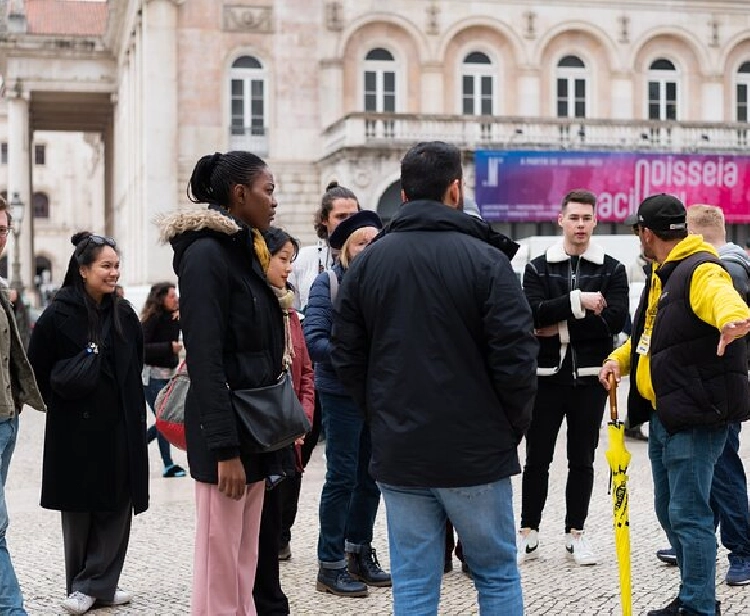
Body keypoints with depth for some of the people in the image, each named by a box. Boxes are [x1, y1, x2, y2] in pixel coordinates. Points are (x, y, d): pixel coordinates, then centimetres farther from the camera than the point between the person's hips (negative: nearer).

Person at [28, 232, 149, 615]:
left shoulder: (125, 316, 7)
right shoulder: (58, 316, -8)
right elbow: (37, 369, -2)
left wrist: (136, 417, 11)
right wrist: (63, 399, -1)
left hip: (120, 430, 4)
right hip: (76, 432, -4)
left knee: (116, 510, 2)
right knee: (79, 512, 4)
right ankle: (85, 585, 17)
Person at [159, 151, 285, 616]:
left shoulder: (245, 250, 15)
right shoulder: (206, 254, -13)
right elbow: (206, 359, -19)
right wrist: (224, 448, -23)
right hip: (227, 427, -9)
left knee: (245, 560, 13)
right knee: (221, 564, -3)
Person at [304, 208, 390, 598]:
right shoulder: (327, 283, -5)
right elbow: (314, 339, -13)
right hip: (342, 393, -5)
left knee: (371, 476, 12)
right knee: (342, 477, -1)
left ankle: (359, 553, 27)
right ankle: (331, 565, 9)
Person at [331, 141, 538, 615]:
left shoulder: (368, 261, 4)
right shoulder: (485, 258, -9)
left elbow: (347, 358, 6)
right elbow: (516, 357, -13)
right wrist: (514, 426, 3)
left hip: (397, 453, 3)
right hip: (476, 452, -3)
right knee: (498, 575, 12)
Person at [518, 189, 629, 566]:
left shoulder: (611, 270, 5)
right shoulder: (539, 268, 4)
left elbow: (615, 320, -10)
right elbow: (532, 313, -13)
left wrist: (560, 326, -13)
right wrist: (579, 302, -23)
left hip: (589, 378, 0)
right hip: (546, 376, 0)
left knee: (582, 461, 8)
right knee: (537, 460, 5)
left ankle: (575, 535, 18)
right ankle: (528, 535, 14)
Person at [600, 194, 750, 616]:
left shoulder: (701, 270, -14)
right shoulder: (663, 276, 17)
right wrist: (620, 359, 8)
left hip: (694, 417, -10)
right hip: (664, 414, 10)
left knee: (688, 514, -7)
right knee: (669, 511, 16)